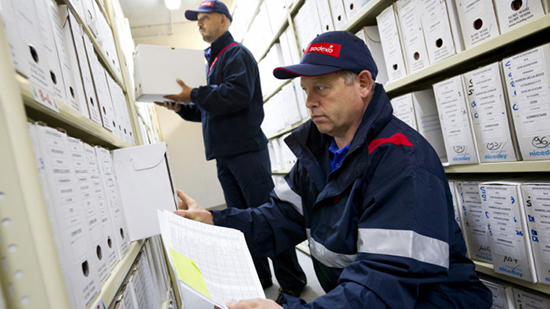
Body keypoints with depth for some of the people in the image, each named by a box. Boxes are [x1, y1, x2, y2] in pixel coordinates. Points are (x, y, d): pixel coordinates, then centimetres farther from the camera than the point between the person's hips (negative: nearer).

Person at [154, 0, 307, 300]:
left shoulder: (237, 53, -2)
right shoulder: (213, 61, 24)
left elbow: (238, 95, -21)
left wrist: (194, 94, -15)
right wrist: (181, 107, 11)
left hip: (247, 150, -9)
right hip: (225, 155, 9)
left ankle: (292, 281, 9)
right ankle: (258, 278, 25)